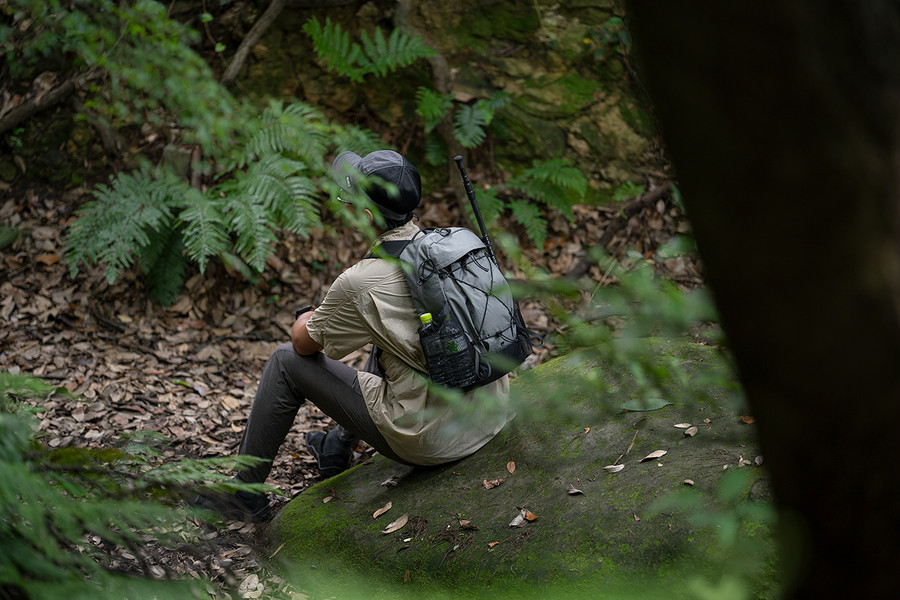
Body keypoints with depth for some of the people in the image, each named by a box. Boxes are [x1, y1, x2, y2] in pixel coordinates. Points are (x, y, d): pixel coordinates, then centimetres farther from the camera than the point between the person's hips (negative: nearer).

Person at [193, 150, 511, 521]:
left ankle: (245, 492, 21)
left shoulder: (361, 282, -18)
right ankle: (339, 445, 45)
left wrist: (307, 321, 24)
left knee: (287, 360, 9)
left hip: (429, 443, -6)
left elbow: (305, 343, 1)